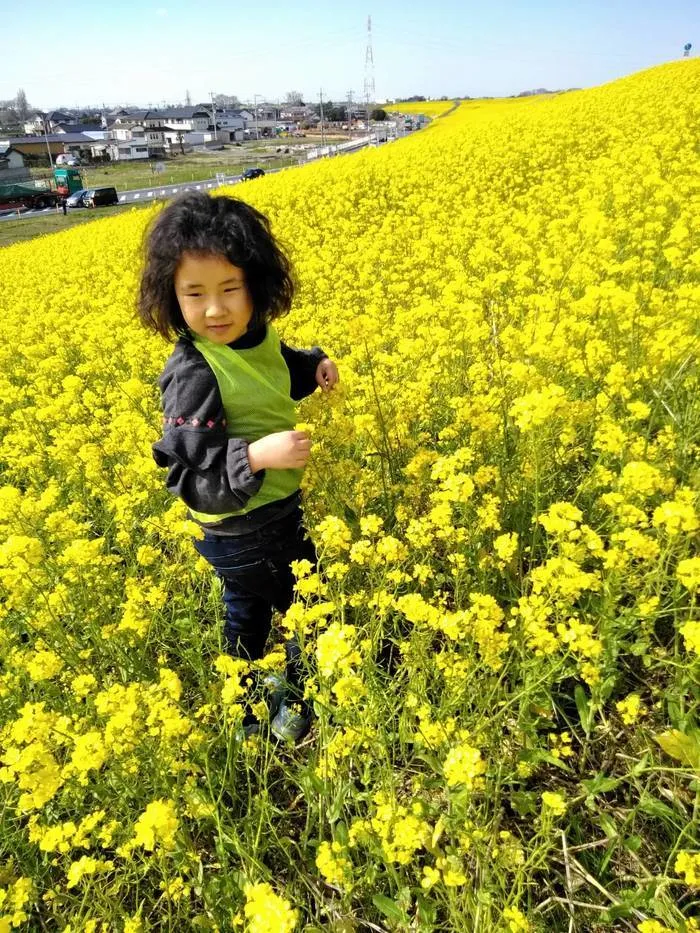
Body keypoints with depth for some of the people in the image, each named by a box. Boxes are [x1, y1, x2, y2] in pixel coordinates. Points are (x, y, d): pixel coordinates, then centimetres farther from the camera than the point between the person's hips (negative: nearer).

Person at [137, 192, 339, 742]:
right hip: (243, 535, -8)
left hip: (276, 507, 8)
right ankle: (297, 709, 39)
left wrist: (312, 365, 1)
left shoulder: (256, 335, -4)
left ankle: (243, 710, 54)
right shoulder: (194, 376, -30)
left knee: (249, 610, 27)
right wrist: (255, 456, -42)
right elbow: (192, 475, -28)